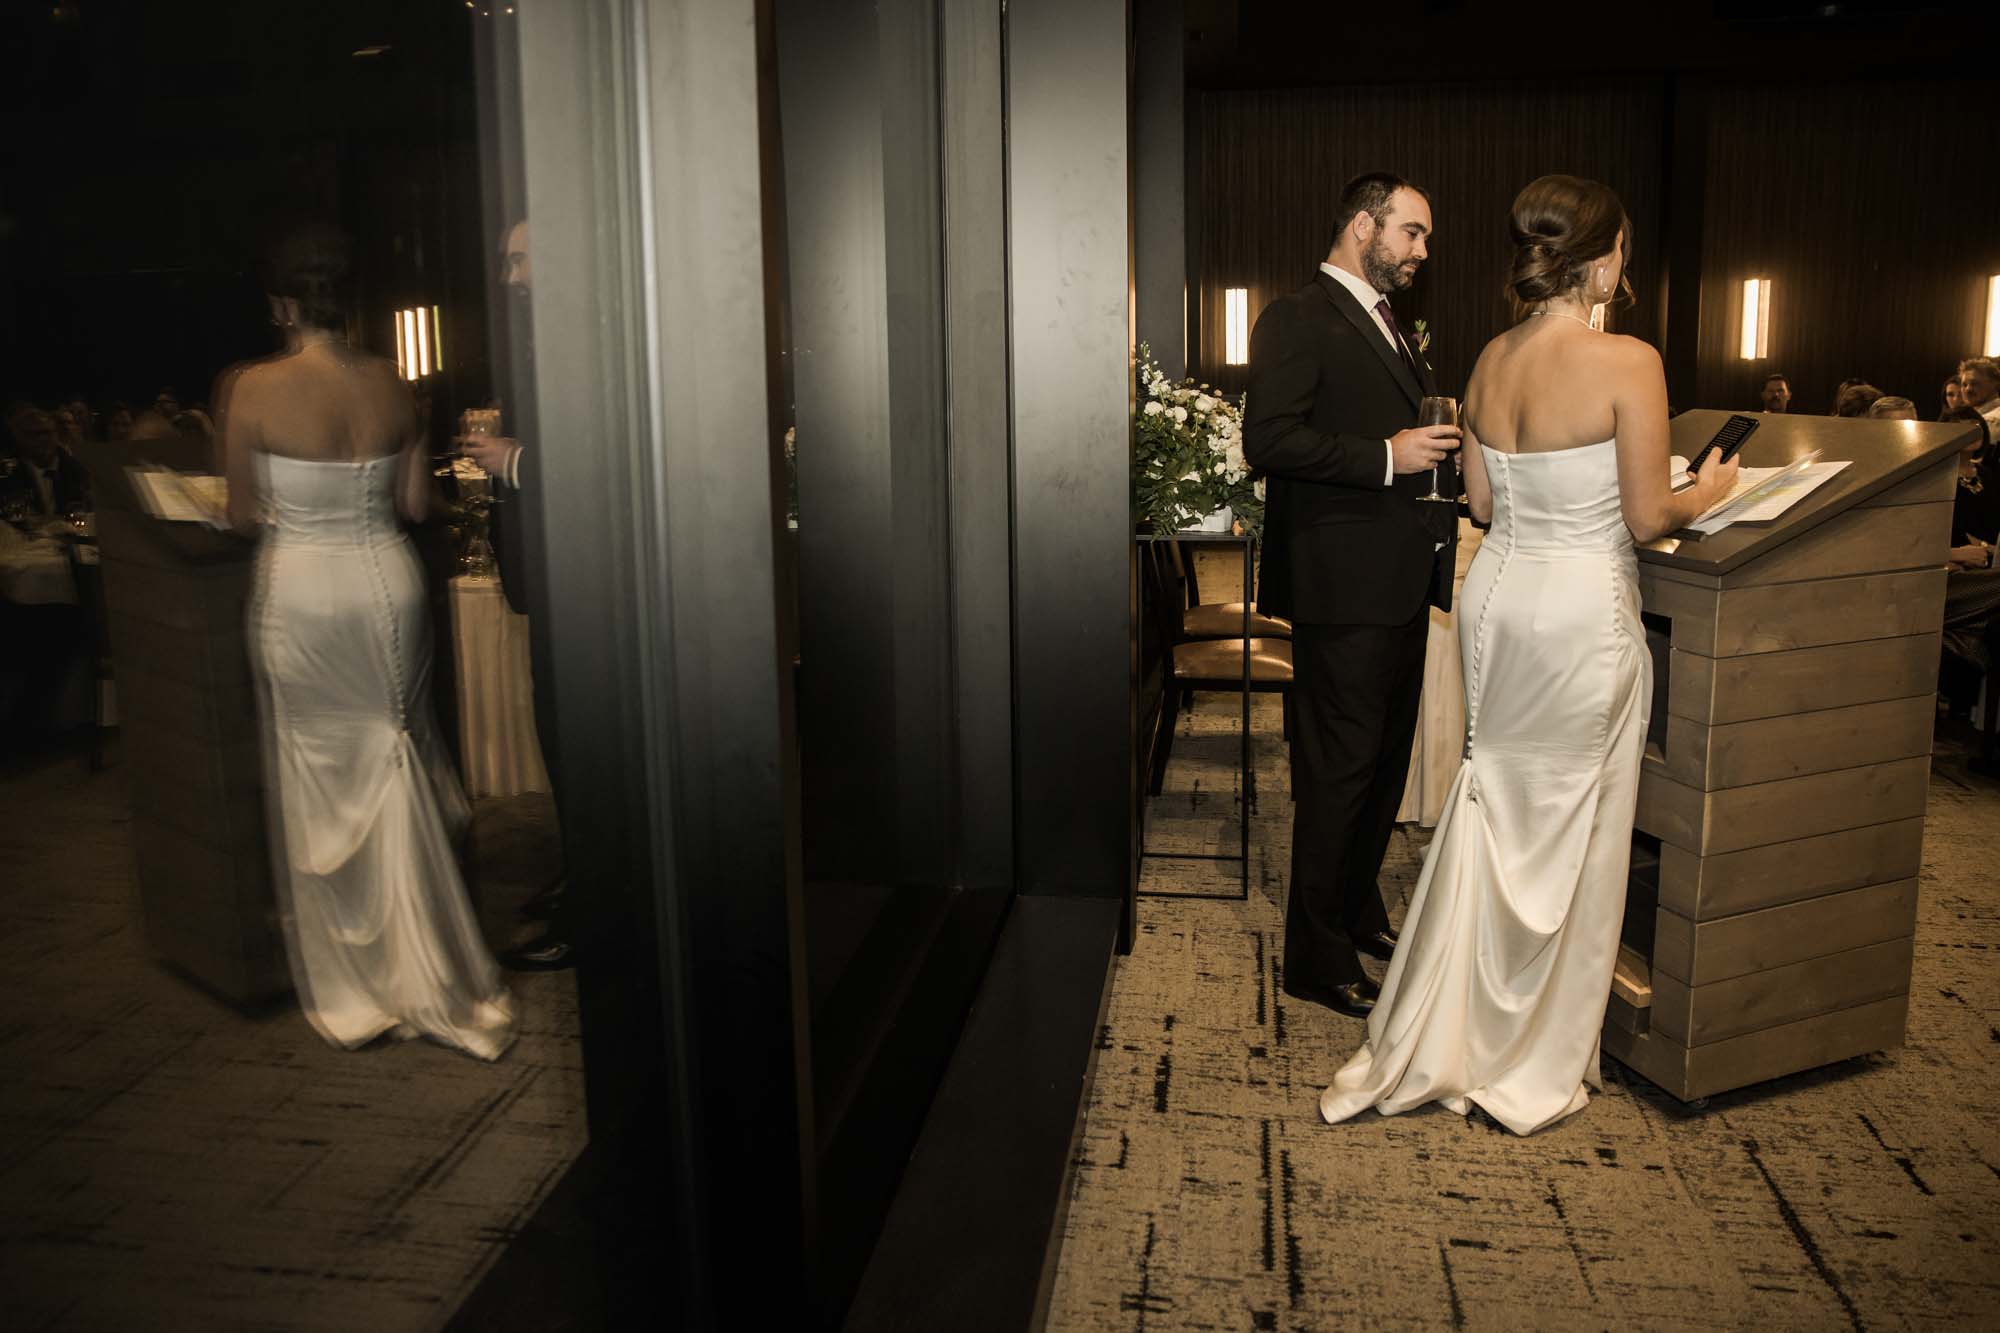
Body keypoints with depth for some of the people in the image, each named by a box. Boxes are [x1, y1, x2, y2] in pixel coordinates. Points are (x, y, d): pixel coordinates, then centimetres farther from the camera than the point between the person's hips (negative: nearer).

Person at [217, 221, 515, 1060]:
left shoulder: (253, 390, -12)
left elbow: (244, 517, -5)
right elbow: (416, 505, 4)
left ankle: (347, 989, 23)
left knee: (320, 788, 11)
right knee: (395, 778, 14)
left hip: (300, 595, -3)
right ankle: (430, 981, 20)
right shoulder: (389, 384, -1)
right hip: (387, 584, 3)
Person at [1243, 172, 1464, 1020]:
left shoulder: (1387, 325, 21)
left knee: (1386, 763, 18)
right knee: (1339, 774, -4)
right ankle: (1319, 961, 7)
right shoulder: (1297, 320, -9)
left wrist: (1439, 445, 9)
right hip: (1343, 584, -10)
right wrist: (1387, 457, -22)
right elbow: (1268, 440, -20)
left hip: (1400, 581, 10)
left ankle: (1358, 912, 35)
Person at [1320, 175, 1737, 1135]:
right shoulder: (1628, 362, -16)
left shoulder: (1491, 360, 3)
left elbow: (1482, 501, 8)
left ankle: (1435, 1043, 26)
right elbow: (1646, 518, -12)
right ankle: (1536, 1063, 24)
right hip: (1584, 611, -6)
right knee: (1570, 830, 9)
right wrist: (1707, 490, 7)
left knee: (1493, 807, 18)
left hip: (1497, 596, 6)